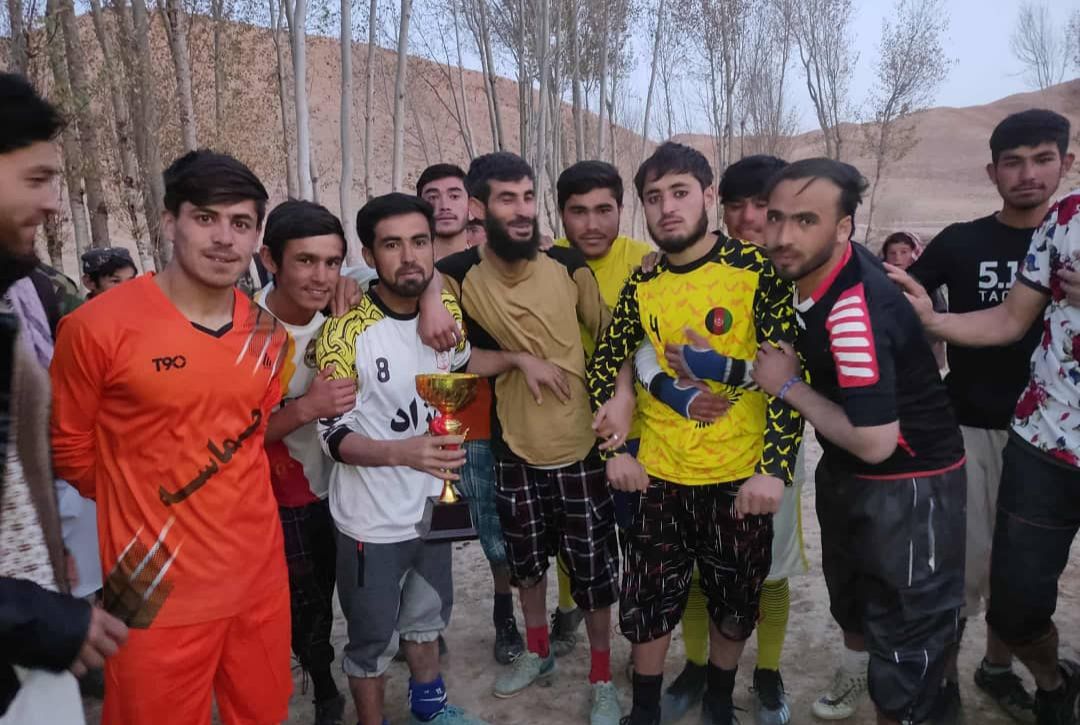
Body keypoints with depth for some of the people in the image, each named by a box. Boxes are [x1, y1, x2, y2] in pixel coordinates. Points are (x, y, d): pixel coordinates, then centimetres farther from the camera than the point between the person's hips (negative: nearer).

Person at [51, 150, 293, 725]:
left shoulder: (268, 335, 1)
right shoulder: (97, 326, -15)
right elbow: (69, 447, -2)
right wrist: (140, 511, 7)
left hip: (260, 576, 5)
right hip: (158, 591, -5)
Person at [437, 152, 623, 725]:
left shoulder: (568, 266, -10)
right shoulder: (459, 275, -10)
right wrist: (518, 359, -16)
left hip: (580, 447, -1)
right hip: (513, 448, 2)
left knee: (593, 568, 9)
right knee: (525, 559, 21)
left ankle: (603, 679, 31)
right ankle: (537, 651, 47)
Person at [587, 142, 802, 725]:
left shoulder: (756, 269, -10)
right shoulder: (643, 283, 1)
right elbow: (604, 366, 9)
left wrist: (774, 468, -20)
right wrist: (616, 448, 0)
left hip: (739, 476, -2)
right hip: (657, 474, 2)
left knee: (734, 602, 17)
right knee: (647, 601, 12)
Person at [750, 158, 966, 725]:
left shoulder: (853, 310, -34)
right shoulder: (808, 268, -8)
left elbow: (874, 442, -33)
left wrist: (789, 386, -22)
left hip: (909, 485, -9)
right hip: (843, 471, 9)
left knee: (904, 636, 6)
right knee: (851, 606, 30)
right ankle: (856, 677, 57)